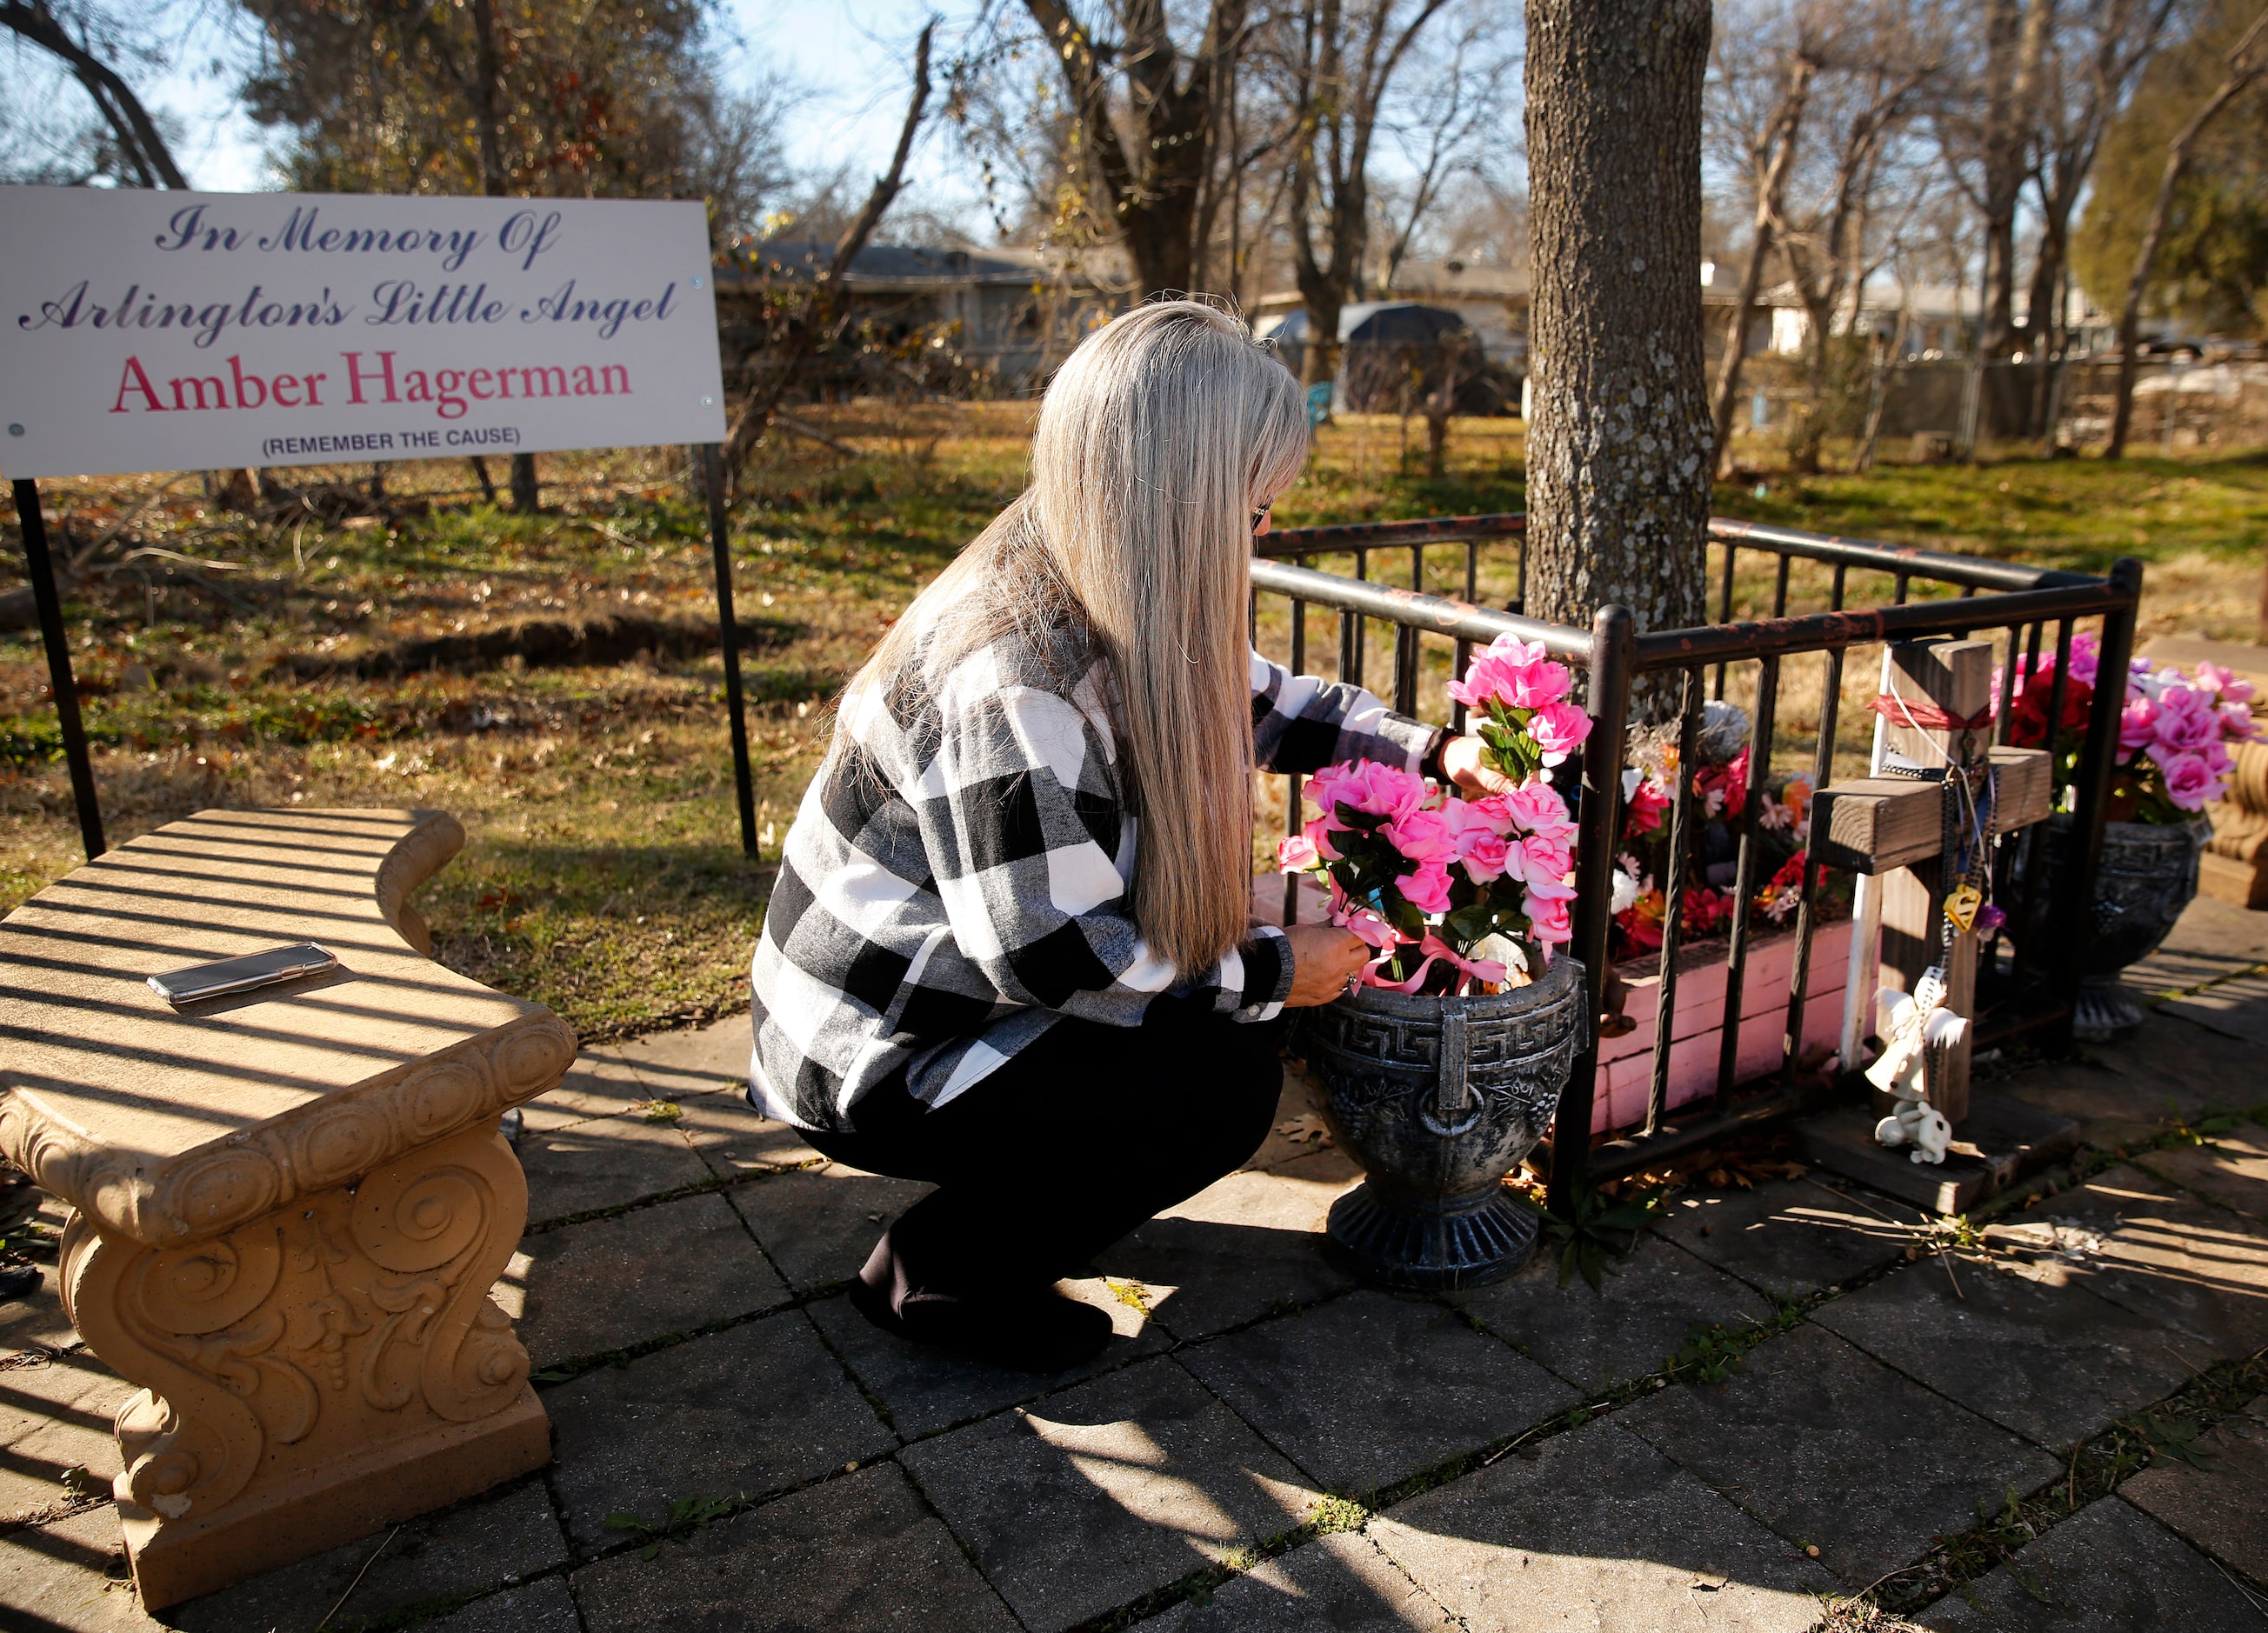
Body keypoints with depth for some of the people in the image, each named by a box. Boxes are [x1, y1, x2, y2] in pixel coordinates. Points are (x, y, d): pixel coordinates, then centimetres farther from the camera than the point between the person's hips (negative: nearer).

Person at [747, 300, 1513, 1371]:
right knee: (1228, 1081, -15)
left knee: (1233, 969, 5)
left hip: (960, 981, 9)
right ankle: (937, 1271, 0)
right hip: (874, 1060, -9)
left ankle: (1012, 1195, 16)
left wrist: (1427, 752, 8)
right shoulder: (1011, 681, -31)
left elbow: (1254, 703, 15)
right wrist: (1272, 973, -17)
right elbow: (1052, 957, -27)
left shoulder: (1114, 605, -2)